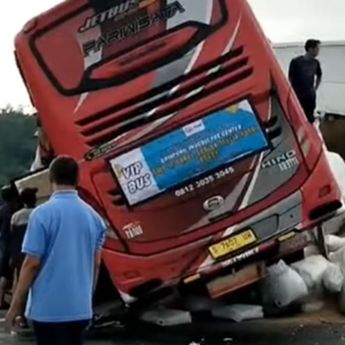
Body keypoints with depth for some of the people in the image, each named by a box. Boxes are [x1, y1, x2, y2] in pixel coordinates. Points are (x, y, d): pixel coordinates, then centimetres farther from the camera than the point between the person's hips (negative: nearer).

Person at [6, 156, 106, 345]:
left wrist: (15, 305, -3)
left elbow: (32, 263, -12)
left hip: (49, 308, -5)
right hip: (80, 308, 5)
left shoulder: (43, 213, -12)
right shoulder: (93, 216, 4)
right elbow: (95, 263, 10)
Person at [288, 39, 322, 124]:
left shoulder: (315, 63, 4)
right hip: (297, 96, -5)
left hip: (310, 97, 5)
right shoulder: (296, 62, -12)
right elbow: (290, 78, -5)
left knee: (310, 119, 11)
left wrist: (315, 89, 12)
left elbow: (319, 76, 21)